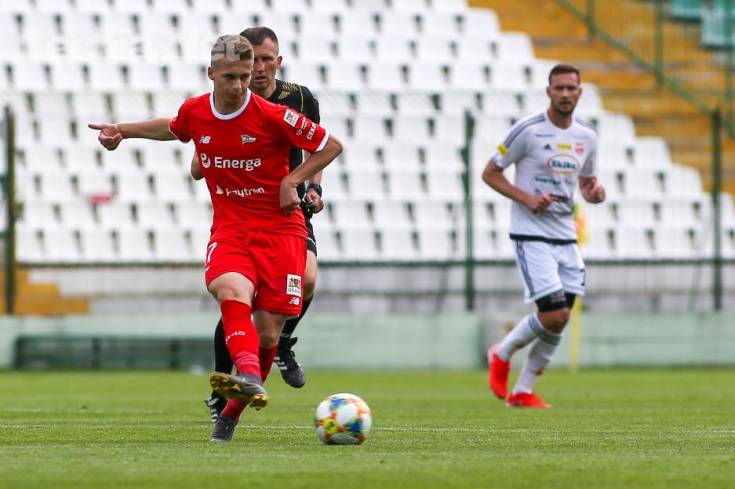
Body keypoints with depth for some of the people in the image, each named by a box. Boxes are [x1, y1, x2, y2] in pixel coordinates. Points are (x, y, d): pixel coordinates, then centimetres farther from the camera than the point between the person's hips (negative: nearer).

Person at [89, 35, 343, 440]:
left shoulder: (271, 116, -12)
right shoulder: (194, 112, 1)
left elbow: (331, 146, -3)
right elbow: (173, 129, 28)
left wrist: (292, 180, -12)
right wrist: (123, 131, 23)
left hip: (280, 229, -2)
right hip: (229, 228, 2)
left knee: (267, 333, -5)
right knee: (231, 289, -32)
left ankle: (232, 412, 16)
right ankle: (250, 380, -52)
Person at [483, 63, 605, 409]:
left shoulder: (586, 138, 8)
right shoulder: (528, 131, -9)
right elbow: (490, 173, -4)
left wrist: (594, 192, -2)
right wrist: (526, 198, -17)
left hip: (567, 237, 6)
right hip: (532, 235, -6)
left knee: (558, 324, 4)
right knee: (554, 315, -16)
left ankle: (522, 392, 16)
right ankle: (502, 354, 11)